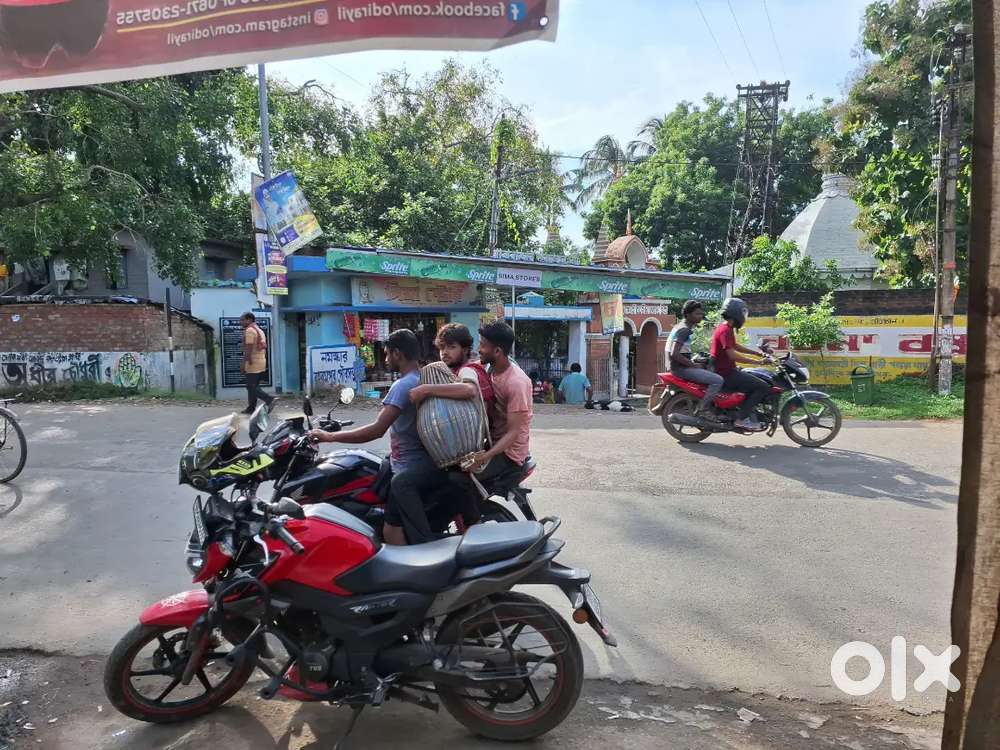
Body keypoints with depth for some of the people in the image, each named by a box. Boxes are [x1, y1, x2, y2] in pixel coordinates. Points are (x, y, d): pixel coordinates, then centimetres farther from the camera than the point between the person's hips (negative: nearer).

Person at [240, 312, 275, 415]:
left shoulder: (249, 330, -11)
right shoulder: (259, 330, 19)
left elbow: (248, 349, -19)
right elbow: (264, 348, 20)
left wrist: (243, 363, -17)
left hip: (252, 363, -10)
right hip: (262, 363, 10)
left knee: (251, 387, -7)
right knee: (253, 386, 13)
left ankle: (269, 399, -18)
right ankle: (251, 408, 15)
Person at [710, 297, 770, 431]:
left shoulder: (726, 328, 15)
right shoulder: (725, 330, -18)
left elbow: (735, 346, 27)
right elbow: (732, 355, -26)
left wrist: (757, 353, 21)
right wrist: (757, 361, -24)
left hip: (726, 371, 11)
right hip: (726, 374, -11)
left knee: (755, 384, 22)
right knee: (763, 387, -14)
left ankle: (750, 416, 19)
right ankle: (741, 418, -12)